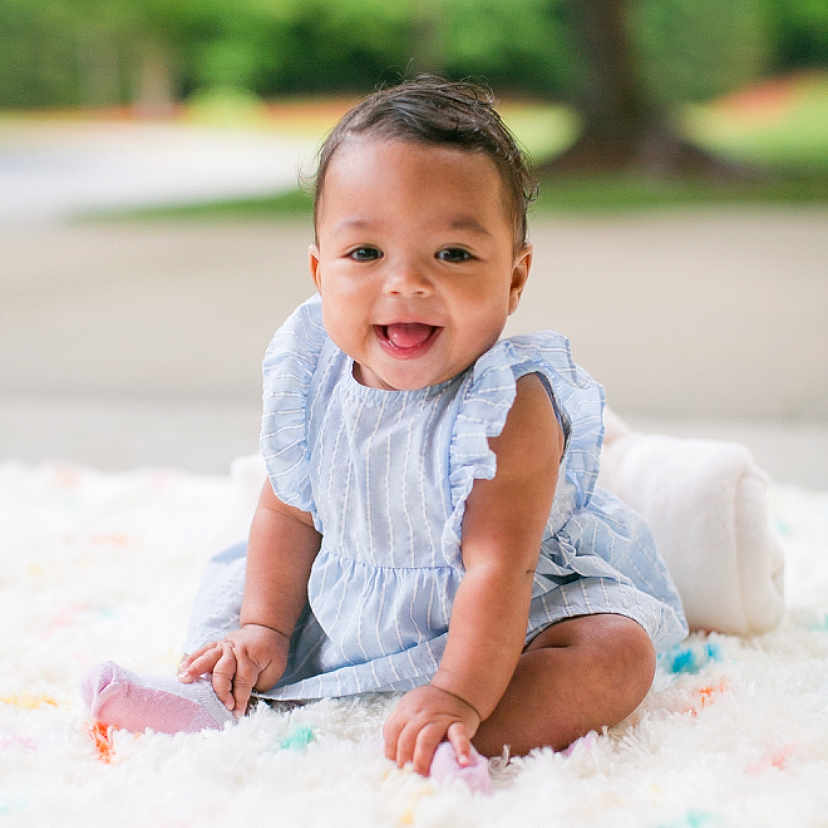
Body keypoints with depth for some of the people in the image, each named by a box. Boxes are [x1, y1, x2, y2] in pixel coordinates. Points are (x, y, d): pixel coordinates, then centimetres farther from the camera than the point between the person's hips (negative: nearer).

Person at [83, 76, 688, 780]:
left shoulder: (510, 410, -30)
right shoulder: (315, 382, -12)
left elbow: (497, 568, -34)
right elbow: (288, 513, 2)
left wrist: (458, 697, -43)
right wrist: (264, 628, -1)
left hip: (500, 619, -5)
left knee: (618, 654, -31)